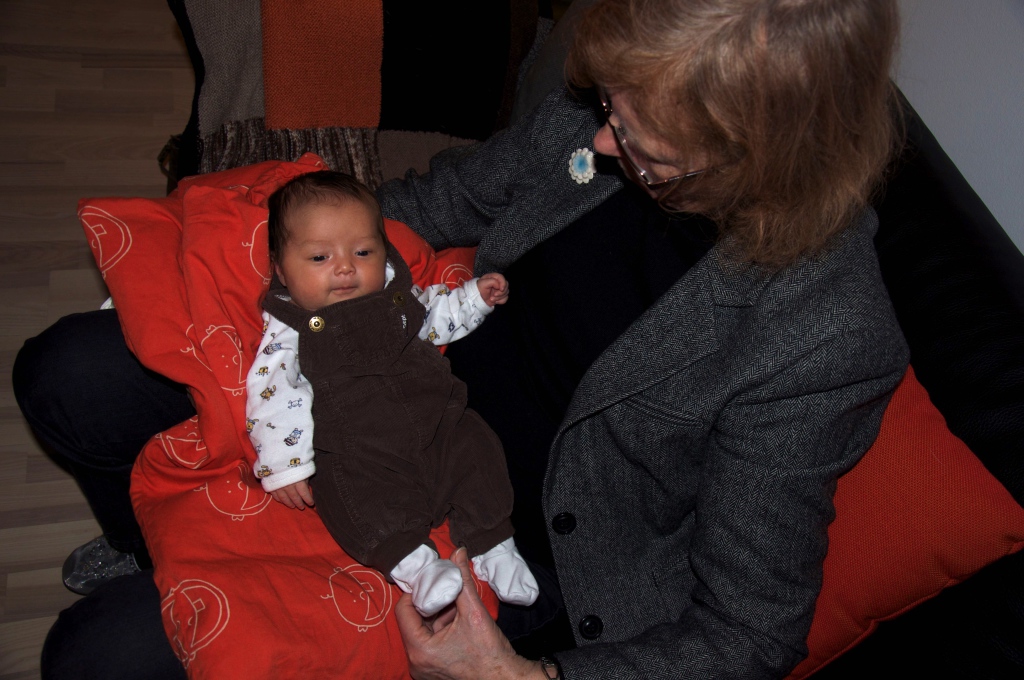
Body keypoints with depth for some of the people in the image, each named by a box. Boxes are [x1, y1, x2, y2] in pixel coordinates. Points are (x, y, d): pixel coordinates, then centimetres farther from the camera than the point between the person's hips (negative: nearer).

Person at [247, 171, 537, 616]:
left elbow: (436, 316, 31)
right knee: (352, 492, -29)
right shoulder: (288, 329, -3)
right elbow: (273, 394, -8)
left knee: (475, 449, -12)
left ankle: (493, 545, 1)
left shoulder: (397, 293, 11)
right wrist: (285, 466, -15)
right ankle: (414, 564, -25)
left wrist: (475, 296, 15)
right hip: (358, 455, -4)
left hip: (436, 426, 4)